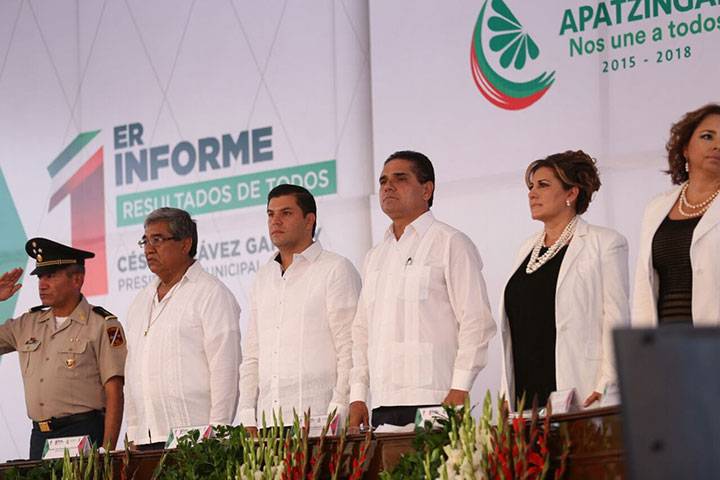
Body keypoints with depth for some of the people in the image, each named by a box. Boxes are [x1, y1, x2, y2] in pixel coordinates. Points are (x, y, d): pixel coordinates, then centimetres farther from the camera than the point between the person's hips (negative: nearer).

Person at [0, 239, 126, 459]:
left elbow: (114, 394, -7)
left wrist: (107, 449, -15)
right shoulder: (27, 324, 14)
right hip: (39, 437, 5)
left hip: (84, 433, -5)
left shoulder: (102, 325, -2)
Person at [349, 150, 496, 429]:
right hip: (382, 405, 6)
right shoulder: (374, 257, 22)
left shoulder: (451, 244, 1)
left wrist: (459, 389, -14)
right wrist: (357, 396, 12)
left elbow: (476, 322, -6)